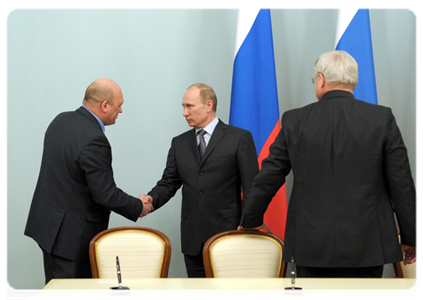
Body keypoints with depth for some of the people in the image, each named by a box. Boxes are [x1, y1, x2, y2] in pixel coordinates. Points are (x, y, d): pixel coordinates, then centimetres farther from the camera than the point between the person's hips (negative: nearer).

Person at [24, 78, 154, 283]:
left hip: (48, 223, 9)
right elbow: (106, 195, -21)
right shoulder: (94, 141, -23)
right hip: (72, 234, -9)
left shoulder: (61, 120, 6)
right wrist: (139, 207, -4)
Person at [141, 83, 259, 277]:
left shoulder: (239, 138, 2)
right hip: (192, 238, 4)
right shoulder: (179, 143, 16)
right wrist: (152, 199, -8)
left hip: (226, 233, -4)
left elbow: (251, 187, -1)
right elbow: (169, 183, 13)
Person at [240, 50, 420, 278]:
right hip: (365, 247, -1)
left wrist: (251, 222, 23)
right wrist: (411, 239, 10)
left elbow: (268, 178, 7)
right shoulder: (382, 118, -1)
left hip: (311, 248, 1)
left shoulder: (294, 121, 1)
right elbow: (402, 184, 0)